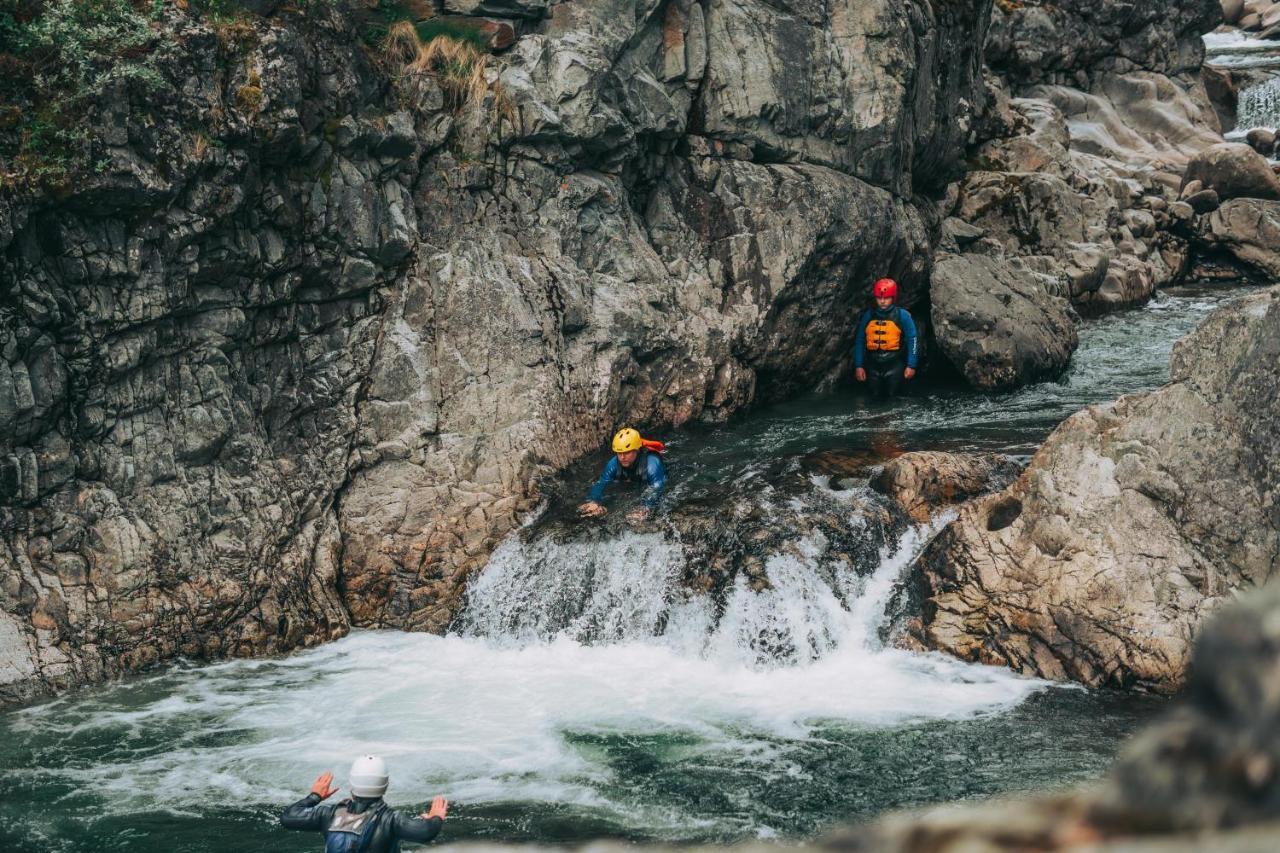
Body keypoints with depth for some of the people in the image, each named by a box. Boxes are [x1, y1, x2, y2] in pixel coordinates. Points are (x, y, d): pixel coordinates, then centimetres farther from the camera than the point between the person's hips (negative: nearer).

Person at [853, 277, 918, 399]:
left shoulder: (902, 315, -3)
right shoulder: (868, 316, 4)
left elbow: (912, 340, -2)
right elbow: (859, 341, 7)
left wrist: (911, 366, -7)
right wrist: (858, 366, 2)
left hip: (894, 362, -3)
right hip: (873, 363, 3)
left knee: (891, 396, -2)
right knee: (876, 397, 9)